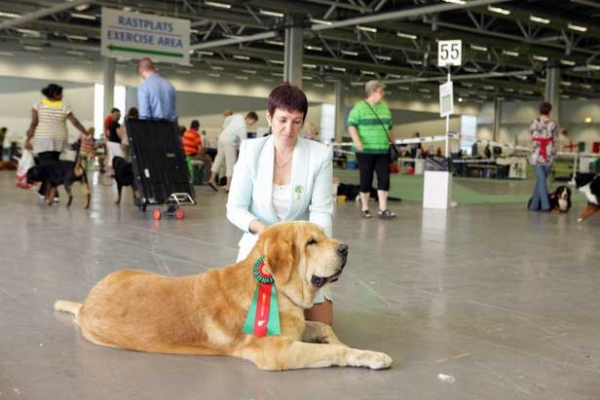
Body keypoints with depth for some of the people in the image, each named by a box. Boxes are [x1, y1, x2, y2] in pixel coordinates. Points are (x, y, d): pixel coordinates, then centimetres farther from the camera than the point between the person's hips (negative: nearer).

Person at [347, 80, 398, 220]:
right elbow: (351, 125, -10)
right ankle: (365, 208, 13)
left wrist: (394, 143, 20)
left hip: (383, 151, 5)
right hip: (365, 150, -5)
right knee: (366, 179, 2)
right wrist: (357, 142, -23)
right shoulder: (359, 107, -3)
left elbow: (389, 128, 23)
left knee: (384, 178, -4)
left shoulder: (384, 107, 15)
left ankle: (383, 209, -2)